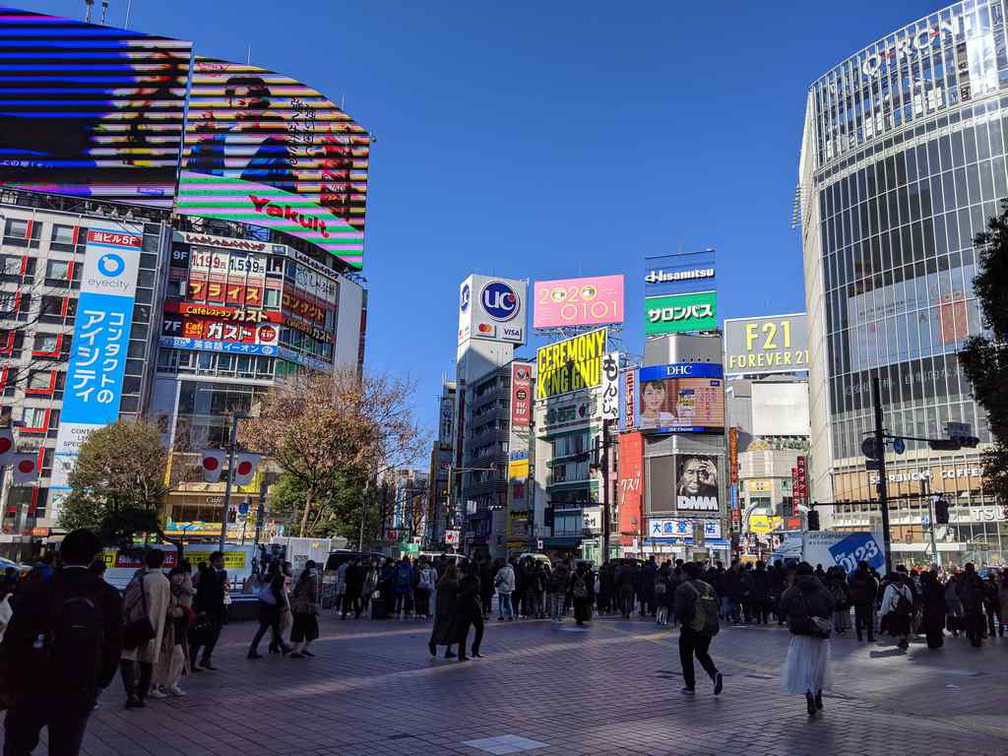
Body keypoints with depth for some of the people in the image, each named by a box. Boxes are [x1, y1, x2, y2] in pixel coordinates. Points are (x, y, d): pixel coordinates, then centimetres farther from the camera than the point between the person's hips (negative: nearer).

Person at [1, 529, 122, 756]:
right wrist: (97, 686, 10)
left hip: (32, 689, -1)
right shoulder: (110, 596, -6)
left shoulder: (35, 591, -10)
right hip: (80, 695, 2)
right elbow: (114, 648, -3)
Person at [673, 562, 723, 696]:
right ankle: (714, 673, -5)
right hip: (709, 626, 5)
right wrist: (711, 622, 15)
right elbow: (717, 606, 6)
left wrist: (680, 619, 5)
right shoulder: (708, 587, 9)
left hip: (691, 628, -5)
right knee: (702, 654, 20)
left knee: (686, 656, 12)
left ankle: (690, 686, 14)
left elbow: (679, 610, -16)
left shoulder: (682, 589, -9)